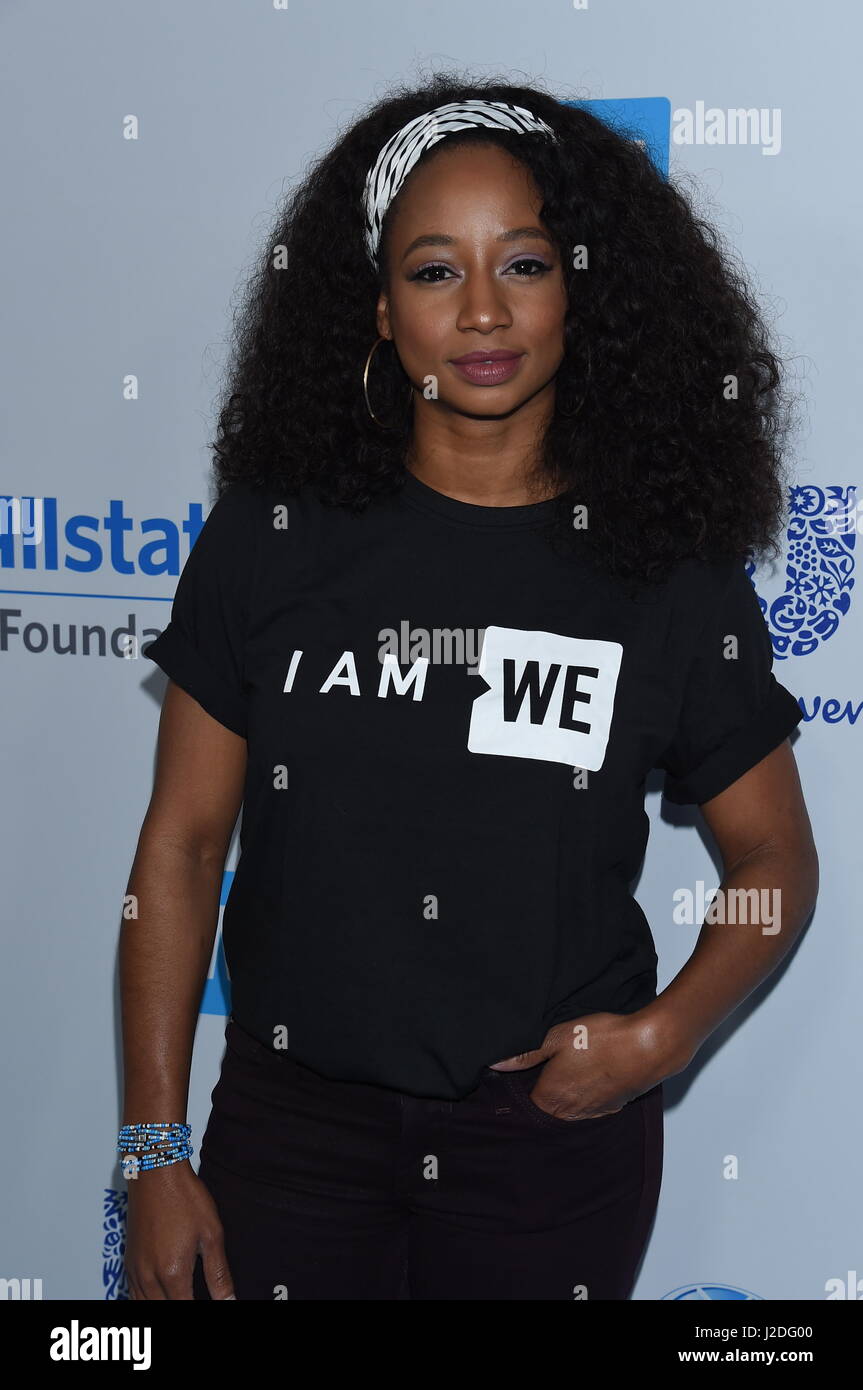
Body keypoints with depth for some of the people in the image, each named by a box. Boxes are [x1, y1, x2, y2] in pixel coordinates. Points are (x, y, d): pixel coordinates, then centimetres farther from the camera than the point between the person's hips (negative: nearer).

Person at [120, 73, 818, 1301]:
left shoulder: (671, 570, -4)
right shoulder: (273, 538, -4)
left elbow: (774, 858, 6)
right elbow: (183, 843, -1)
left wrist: (664, 1033, -11)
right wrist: (157, 1151, -2)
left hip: (557, 1141, 0)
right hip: (294, 1121, 0)